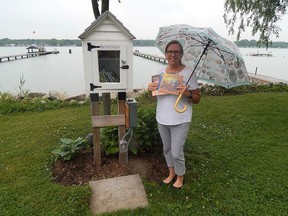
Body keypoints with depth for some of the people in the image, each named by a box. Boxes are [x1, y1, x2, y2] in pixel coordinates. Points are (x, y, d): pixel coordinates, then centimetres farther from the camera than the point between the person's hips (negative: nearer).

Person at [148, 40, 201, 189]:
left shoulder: (188, 73, -12)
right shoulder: (161, 72, 3)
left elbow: (197, 99, -7)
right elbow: (153, 96, 11)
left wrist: (188, 93, -28)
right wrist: (150, 89, -11)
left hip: (180, 120, -5)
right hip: (162, 118, 5)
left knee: (177, 152, 3)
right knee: (167, 149, 19)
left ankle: (180, 177, 32)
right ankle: (171, 174, 43)